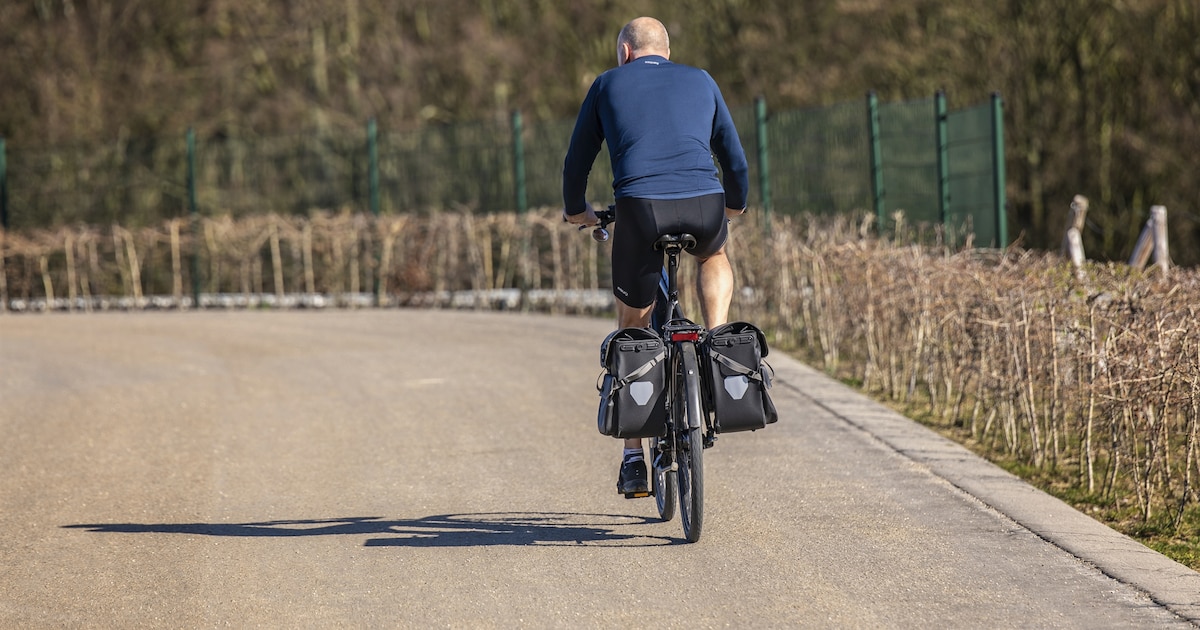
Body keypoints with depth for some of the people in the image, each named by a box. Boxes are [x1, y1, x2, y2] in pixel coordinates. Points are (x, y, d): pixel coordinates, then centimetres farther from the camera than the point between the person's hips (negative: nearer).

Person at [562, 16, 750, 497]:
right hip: (705, 205, 1)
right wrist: (736, 204, 51)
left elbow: (577, 161, 23)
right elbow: (734, 157, 31)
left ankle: (633, 460, 13)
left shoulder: (608, 85, 20)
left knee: (633, 330, 15)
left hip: (640, 206, -1)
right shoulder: (701, 82, 24)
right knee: (713, 257, 38)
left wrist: (576, 210, 42)